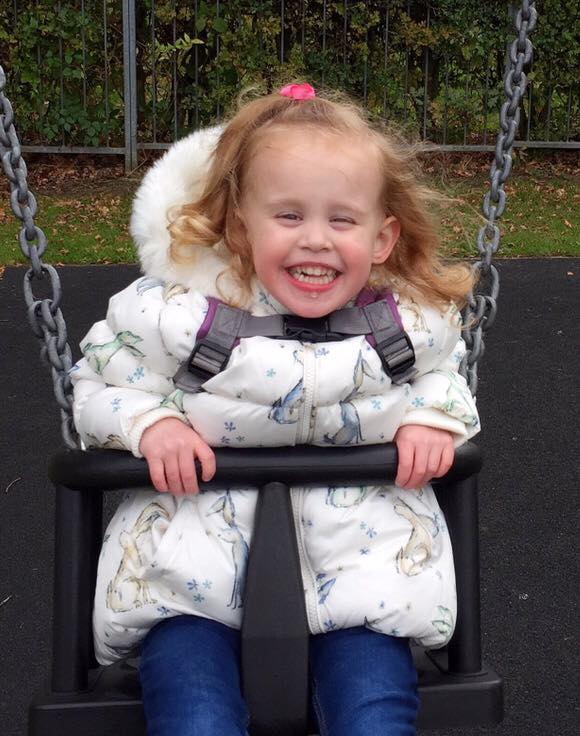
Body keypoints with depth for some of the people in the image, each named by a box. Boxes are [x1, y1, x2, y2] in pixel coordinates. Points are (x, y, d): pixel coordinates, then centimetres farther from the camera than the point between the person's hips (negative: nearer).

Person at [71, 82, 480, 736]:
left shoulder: (409, 320, -5)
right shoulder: (177, 312, -11)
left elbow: (441, 371, 17)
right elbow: (100, 384, 2)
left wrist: (433, 419, -4)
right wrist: (151, 423, -17)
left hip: (359, 525, 1)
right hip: (200, 519, 0)